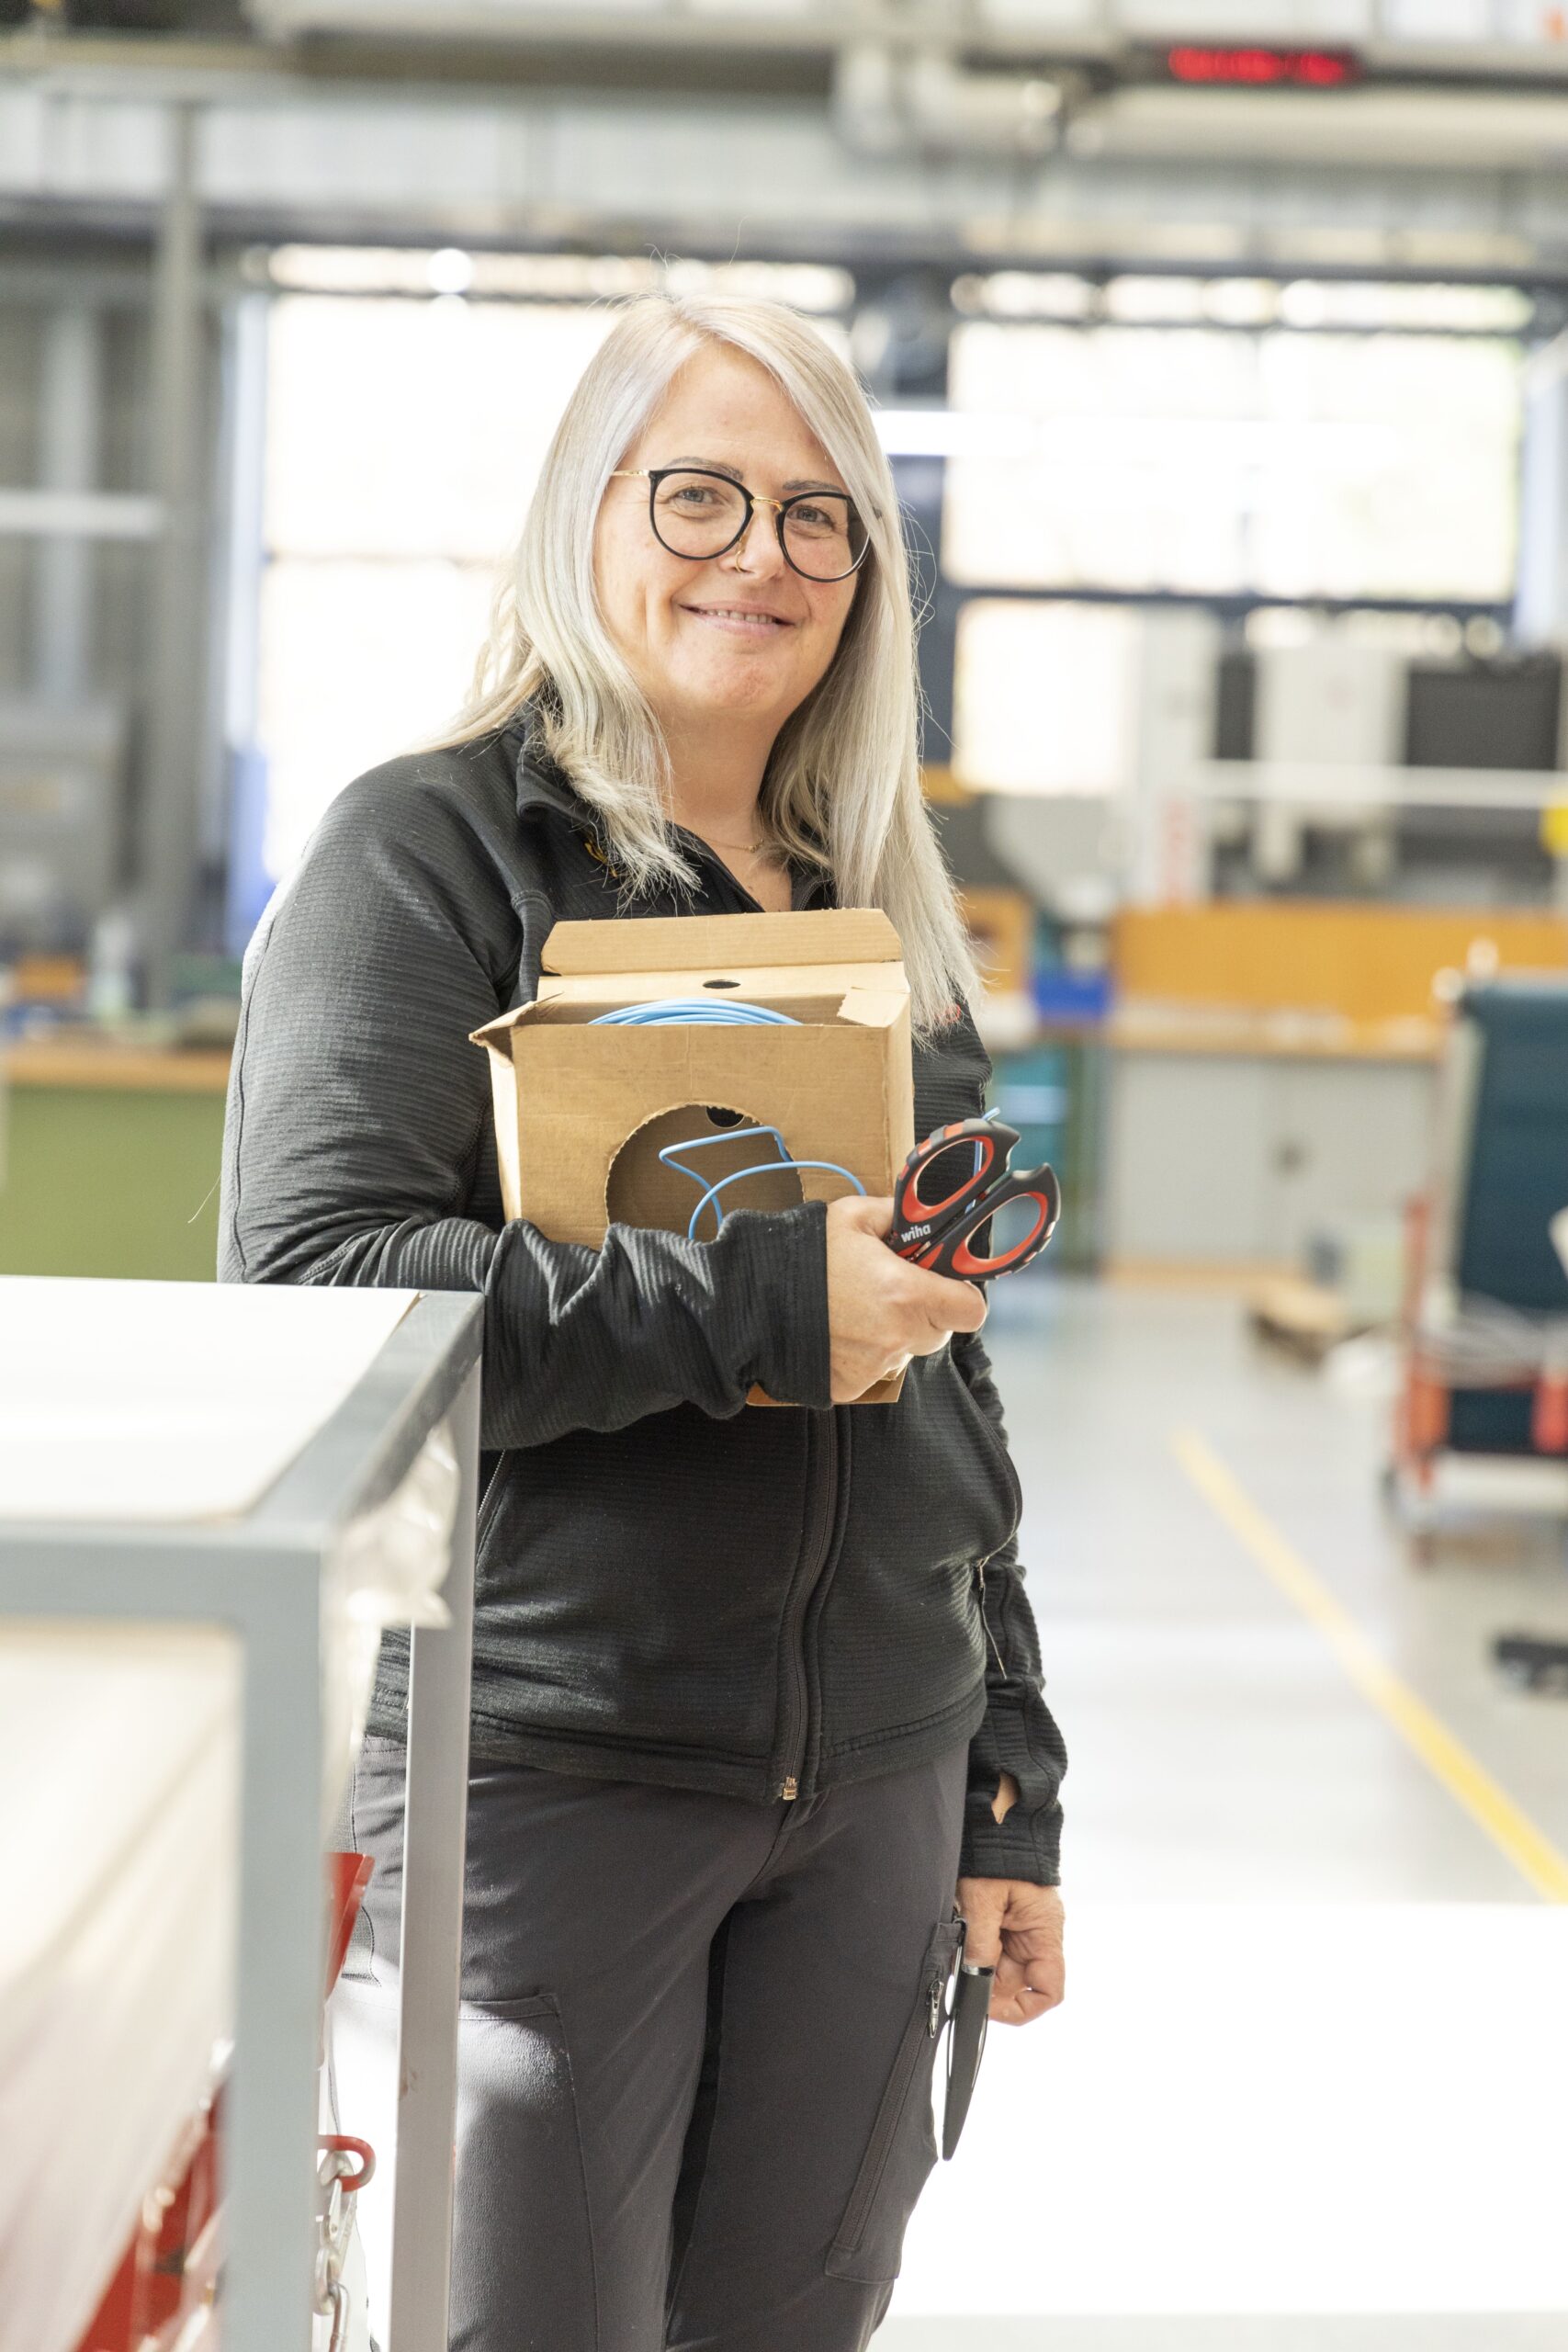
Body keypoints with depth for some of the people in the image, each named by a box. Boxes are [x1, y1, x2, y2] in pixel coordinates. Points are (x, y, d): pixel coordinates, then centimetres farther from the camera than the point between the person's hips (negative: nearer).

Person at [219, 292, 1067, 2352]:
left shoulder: (882, 910, 16)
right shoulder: (432, 850, -4)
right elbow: (308, 1285, -16)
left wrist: (1010, 1786, 18)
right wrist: (754, 1305, -20)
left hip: (870, 1791, 6)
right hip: (537, 1772, -6)